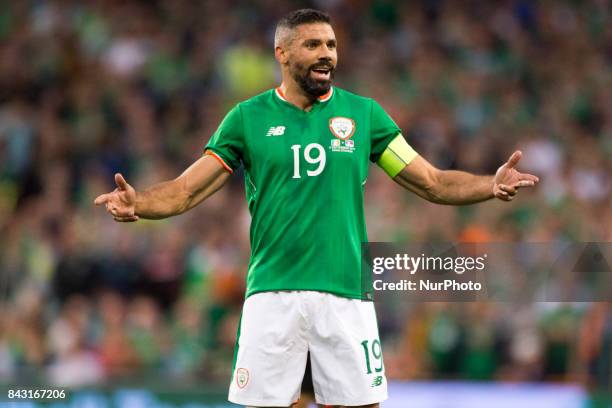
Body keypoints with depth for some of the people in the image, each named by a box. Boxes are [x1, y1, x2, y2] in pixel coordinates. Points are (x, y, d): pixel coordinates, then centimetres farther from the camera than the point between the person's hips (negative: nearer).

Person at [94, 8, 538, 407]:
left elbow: (435, 183, 8)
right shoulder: (248, 117, 5)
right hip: (272, 293, -1)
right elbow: (186, 190, 2)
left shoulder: (363, 113, 7)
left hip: (345, 293, 1)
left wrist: (491, 186, -10)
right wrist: (137, 204, -18)